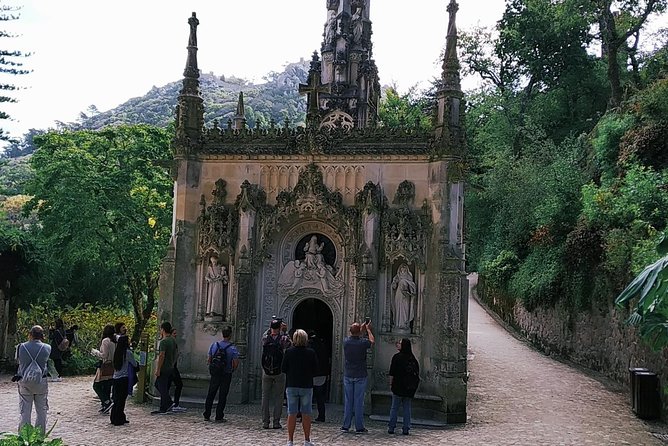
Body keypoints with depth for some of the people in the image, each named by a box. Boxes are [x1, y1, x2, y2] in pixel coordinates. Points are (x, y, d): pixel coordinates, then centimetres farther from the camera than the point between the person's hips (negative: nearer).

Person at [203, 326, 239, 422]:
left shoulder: (214, 345, 0)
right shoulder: (232, 348, -11)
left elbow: (209, 360, 4)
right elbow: (236, 363, -10)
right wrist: (232, 370, 8)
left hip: (215, 374, 3)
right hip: (226, 375, -3)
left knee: (210, 395, 13)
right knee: (222, 396, 5)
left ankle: (206, 415, 16)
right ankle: (219, 417, 6)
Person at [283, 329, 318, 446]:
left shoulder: (289, 352, -6)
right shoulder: (311, 353, -7)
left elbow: (283, 368, -2)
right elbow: (315, 370, -2)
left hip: (291, 386, 0)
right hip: (307, 386, 0)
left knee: (291, 413, 6)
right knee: (306, 414, 9)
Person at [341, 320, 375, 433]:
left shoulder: (346, 341, -3)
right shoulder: (363, 342, -12)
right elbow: (372, 341, 11)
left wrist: (362, 328, 29)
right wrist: (368, 329, 22)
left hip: (348, 375, 3)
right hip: (360, 376, -3)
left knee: (348, 401, 7)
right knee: (359, 401, 1)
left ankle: (346, 425, 9)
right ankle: (359, 426, 4)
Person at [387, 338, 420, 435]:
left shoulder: (397, 357, -11)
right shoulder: (413, 358, 2)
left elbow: (392, 373, -11)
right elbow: (417, 372, 6)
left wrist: (391, 384, 1)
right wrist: (414, 385, 14)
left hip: (398, 386, -4)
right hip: (409, 388, 4)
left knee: (394, 407, 6)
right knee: (407, 408, 9)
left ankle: (391, 427, 7)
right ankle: (406, 429, 9)